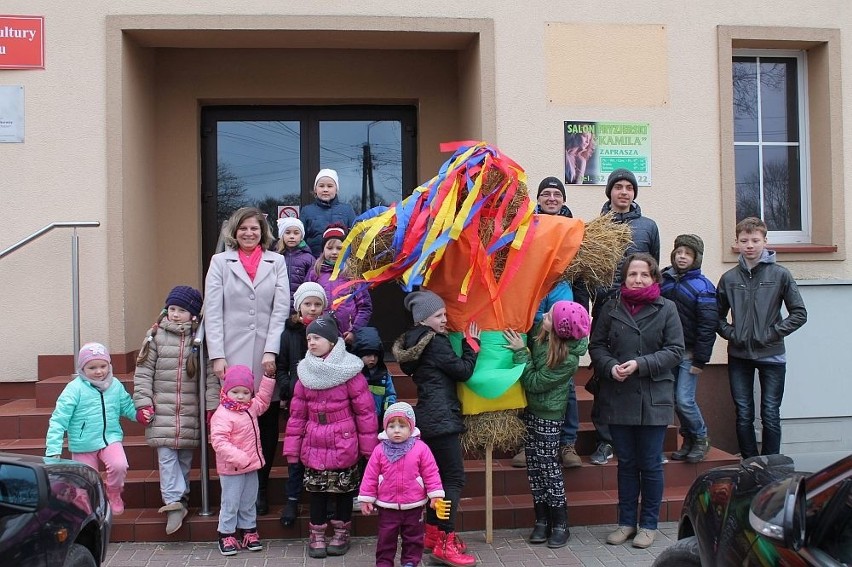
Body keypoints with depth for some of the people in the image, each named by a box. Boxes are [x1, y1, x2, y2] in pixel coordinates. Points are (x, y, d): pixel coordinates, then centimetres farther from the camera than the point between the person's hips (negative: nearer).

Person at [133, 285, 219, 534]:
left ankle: (180, 498, 23)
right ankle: (174, 502, -3)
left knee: (186, 457, 9)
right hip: (162, 408, 0)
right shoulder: (156, 335, 2)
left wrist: (212, 406, -6)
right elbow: (144, 371, 3)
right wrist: (143, 402, -3)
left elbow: (211, 375, -1)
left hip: (190, 410, 0)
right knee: (166, 455, -6)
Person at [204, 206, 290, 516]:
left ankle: (260, 490, 16)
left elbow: (282, 308, 3)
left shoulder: (276, 262, 11)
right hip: (233, 356, -1)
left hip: (267, 357, 1)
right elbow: (212, 311, 3)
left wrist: (271, 351, -7)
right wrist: (217, 356, -6)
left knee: (267, 426, 4)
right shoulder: (220, 261, 9)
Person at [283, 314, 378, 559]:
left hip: (343, 445, -3)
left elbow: (365, 411, -8)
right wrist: (292, 448, 4)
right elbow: (297, 414, 5)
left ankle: (341, 534, 26)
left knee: (343, 490, 9)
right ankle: (317, 536, 24)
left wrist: (369, 446, -7)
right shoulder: (305, 373, 3)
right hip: (314, 446, 3)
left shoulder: (349, 371, -11)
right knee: (316, 491, 10)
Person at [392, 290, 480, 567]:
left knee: (439, 475, 16)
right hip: (442, 417, -10)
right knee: (454, 478, -8)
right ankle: (445, 543, -8)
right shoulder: (436, 343, -14)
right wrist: (471, 343, -2)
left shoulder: (416, 342, 14)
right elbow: (463, 371, -13)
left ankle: (433, 533, 23)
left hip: (430, 417, 10)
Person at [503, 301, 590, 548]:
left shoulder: (568, 359, -24)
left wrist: (520, 352, -21)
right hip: (531, 409, 7)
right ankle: (542, 520, 21)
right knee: (534, 466, 11)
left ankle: (560, 525, 13)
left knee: (548, 467, 0)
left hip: (548, 416, -7)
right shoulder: (539, 330, -7)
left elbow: (535, 382, -21)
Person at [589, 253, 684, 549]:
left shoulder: (666, 309, -3)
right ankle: (626, 521, 25)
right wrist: (611, 367, -14)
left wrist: (641, 364, -17)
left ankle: (649, 524, 21)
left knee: (650, 465, 6)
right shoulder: (611, 308, 3)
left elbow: (675, 350, -5)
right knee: (626, 463, 12)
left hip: (654, 399, -2)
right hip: (618, 398, 2)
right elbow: (596, 345, 6)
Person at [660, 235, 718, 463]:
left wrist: (700, 360, -14)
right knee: (674, 400, 7)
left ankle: (701, 438, 15)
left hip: (689, 354, -5)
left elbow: (708, 326, -11)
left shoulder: (702, 286, -7)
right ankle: (688, 439, 25)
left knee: (684, 400, -8)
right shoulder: (664, 281, 7)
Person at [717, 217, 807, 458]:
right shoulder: (729, 278, 5)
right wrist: (730, 333, -3)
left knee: (771, 416, 2)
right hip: (739, 356, 2)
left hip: (772, 355, -2)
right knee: (743, 416, 7)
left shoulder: (780, 274, -2)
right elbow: (718, 316, 13)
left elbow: (799, 314, -1)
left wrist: (773, 333, -10)